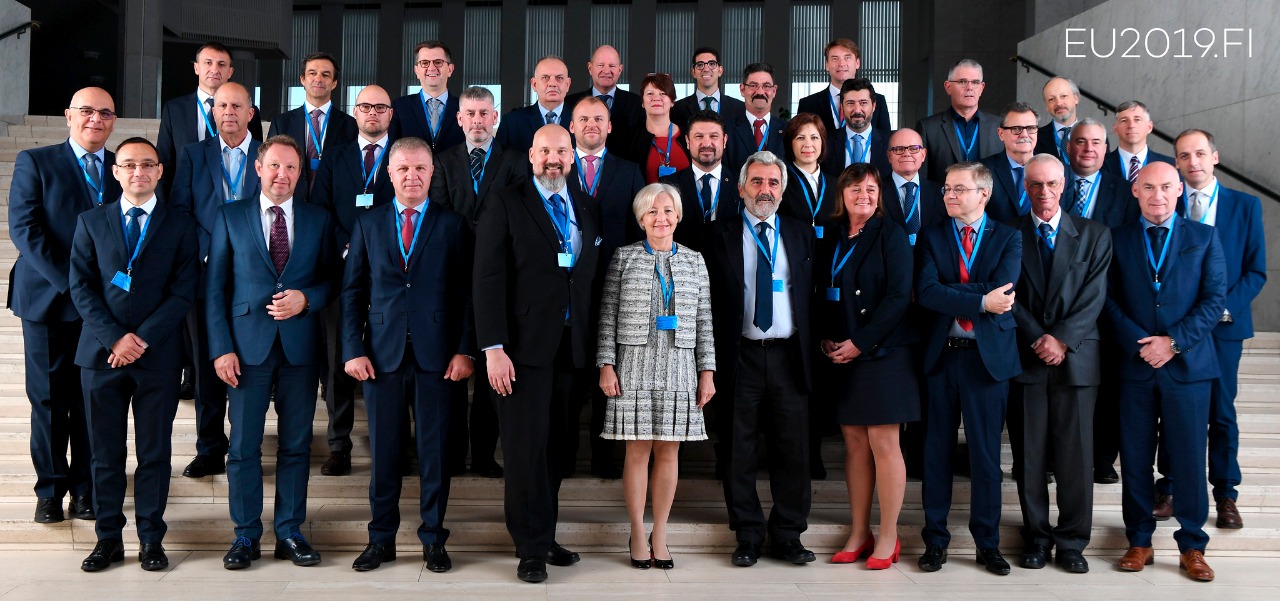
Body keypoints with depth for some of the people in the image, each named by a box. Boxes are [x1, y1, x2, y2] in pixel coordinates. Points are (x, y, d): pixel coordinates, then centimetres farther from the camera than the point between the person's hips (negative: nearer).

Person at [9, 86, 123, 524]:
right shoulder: (35, 162, 2)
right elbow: (24, 229, -7)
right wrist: (70, 282, -16)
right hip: (48, 300, -1)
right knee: (48, 399, 6)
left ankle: (85, 488, 17)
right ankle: (50, 489, 18)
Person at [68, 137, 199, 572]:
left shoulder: (180, 225, 6)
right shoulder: (91, 222, 10)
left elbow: (183, 292, -2)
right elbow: (80, 287, 3)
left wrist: (142, 339, -11)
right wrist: (115, 337, -9)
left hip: (158, 354, -1)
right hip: (102, 352, 1)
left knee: (155, 451, 4)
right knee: (105, 451, 6)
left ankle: (151, 538, 14)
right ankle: (108, 537, 17)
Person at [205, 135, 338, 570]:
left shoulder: (318, 219, 9)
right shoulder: (230, 216, 6)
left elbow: (332, 279, 10)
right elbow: (215, 287, 3)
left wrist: (306, 298, -11)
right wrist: (221, 348, -5)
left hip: (301, 345, 1)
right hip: (248, 344, -1)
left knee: (296, 443, 6)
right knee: (244, 444, 3)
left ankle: (290, 533, 17)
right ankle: (246, 535, 15)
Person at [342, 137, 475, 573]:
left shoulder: (453, 225, 5)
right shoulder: (368, 224, 10)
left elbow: (467, 292, 2)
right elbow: (353, 292, 8)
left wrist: (465, 351, -6)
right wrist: (353, 350, -1)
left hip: (436, 355, -1)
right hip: (382, 354, 1)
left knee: (434, 450, 5)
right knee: (384, 450, 7)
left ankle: (433, 539, 18)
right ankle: (382, 538, 20)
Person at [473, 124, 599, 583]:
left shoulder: (587, 212, 14)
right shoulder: (506, 205, 0)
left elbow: (590, 283, 13)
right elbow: (488, 279, -7)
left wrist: (594, 351, 7)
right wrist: (493, 348, -14)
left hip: (572, 352, 4)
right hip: (524, 349, -4)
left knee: (555, 448, 10)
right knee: (527, 450, -1)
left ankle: (545, 537, 23)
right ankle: (532, 548, 11)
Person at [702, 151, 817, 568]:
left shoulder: (802, 235, 12)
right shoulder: (720, 235, 5)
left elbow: (812, 297, 11)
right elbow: (711, 299, 2)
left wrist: (813, 350, 3)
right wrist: (714, 357, -5)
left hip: (789, 356, 2)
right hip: (740, 356, -1)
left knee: (793, 450, 4)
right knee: (738, 450, 4)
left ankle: (787, 535, 17)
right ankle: (748, 536, 16)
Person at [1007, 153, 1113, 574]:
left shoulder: (1094, 235, 9)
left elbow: (1093, 298, 0)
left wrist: (1062, 340, -11)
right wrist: (1037, 340, -9)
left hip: (1076, 358, 0)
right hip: (1024, 358, 0)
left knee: (1075, 454, 2)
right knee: (1029, 454, 4)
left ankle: (1072, 541, 14)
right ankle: (1037, 537, 16)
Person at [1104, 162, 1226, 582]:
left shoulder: (1203, 238, 6)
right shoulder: (1118, 240, 7)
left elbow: (1215, 300, -1)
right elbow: (1110, 301, 2)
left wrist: (1174, 342, -12)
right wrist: (1139, 343, -12)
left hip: (1188, 365, -1)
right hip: (1135, 365, 1)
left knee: (1189, 460, 3)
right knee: (1135, 459, 6)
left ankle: (1192, 546, 16)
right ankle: (1139, 542, 18)